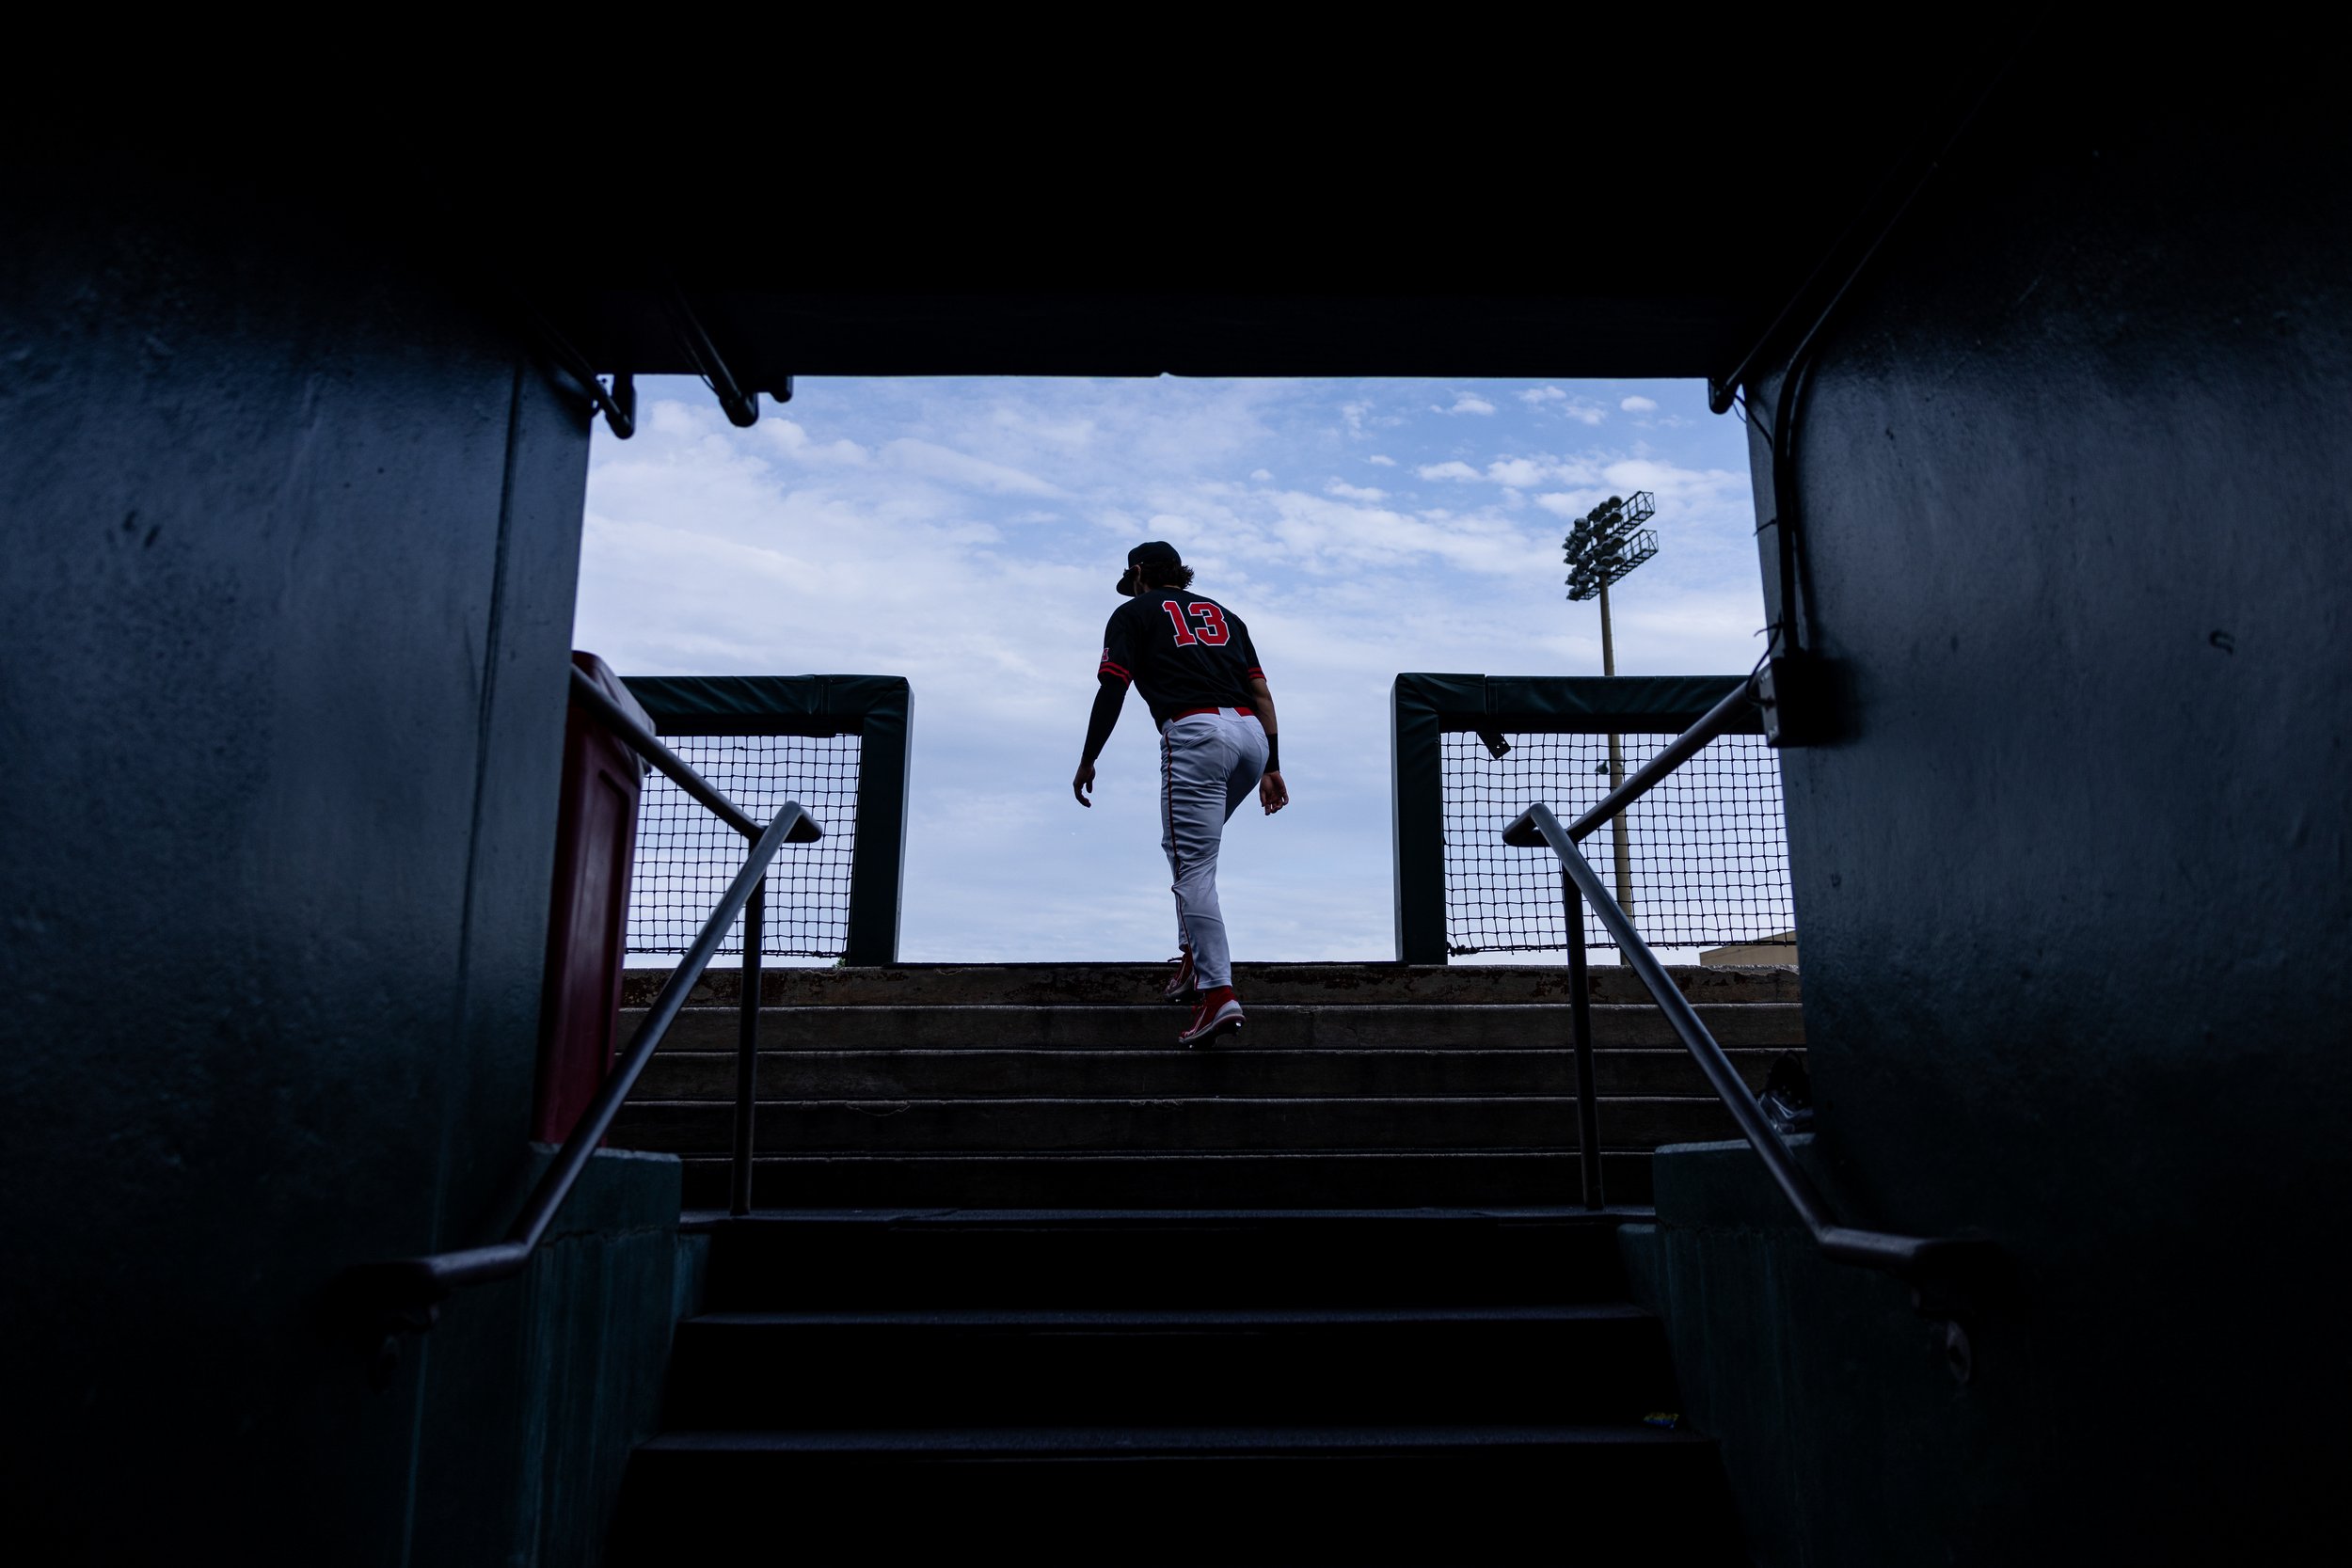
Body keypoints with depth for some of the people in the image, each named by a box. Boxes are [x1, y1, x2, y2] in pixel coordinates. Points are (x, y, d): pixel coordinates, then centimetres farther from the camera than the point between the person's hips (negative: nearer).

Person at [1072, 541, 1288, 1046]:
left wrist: (1087, 760, 8)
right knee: (1191, 848, 24)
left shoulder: (1134, 612, 15)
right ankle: (1194, 955, 17)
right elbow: (1261, 693, 20)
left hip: (1195, 734, -6)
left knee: (1193, 866, -8)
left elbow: (1111, 690, 3)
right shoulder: (1223, 614, 29)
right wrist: (1271, 768, 19)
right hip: (1251, 735, 6)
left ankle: (1218, 992, -17)